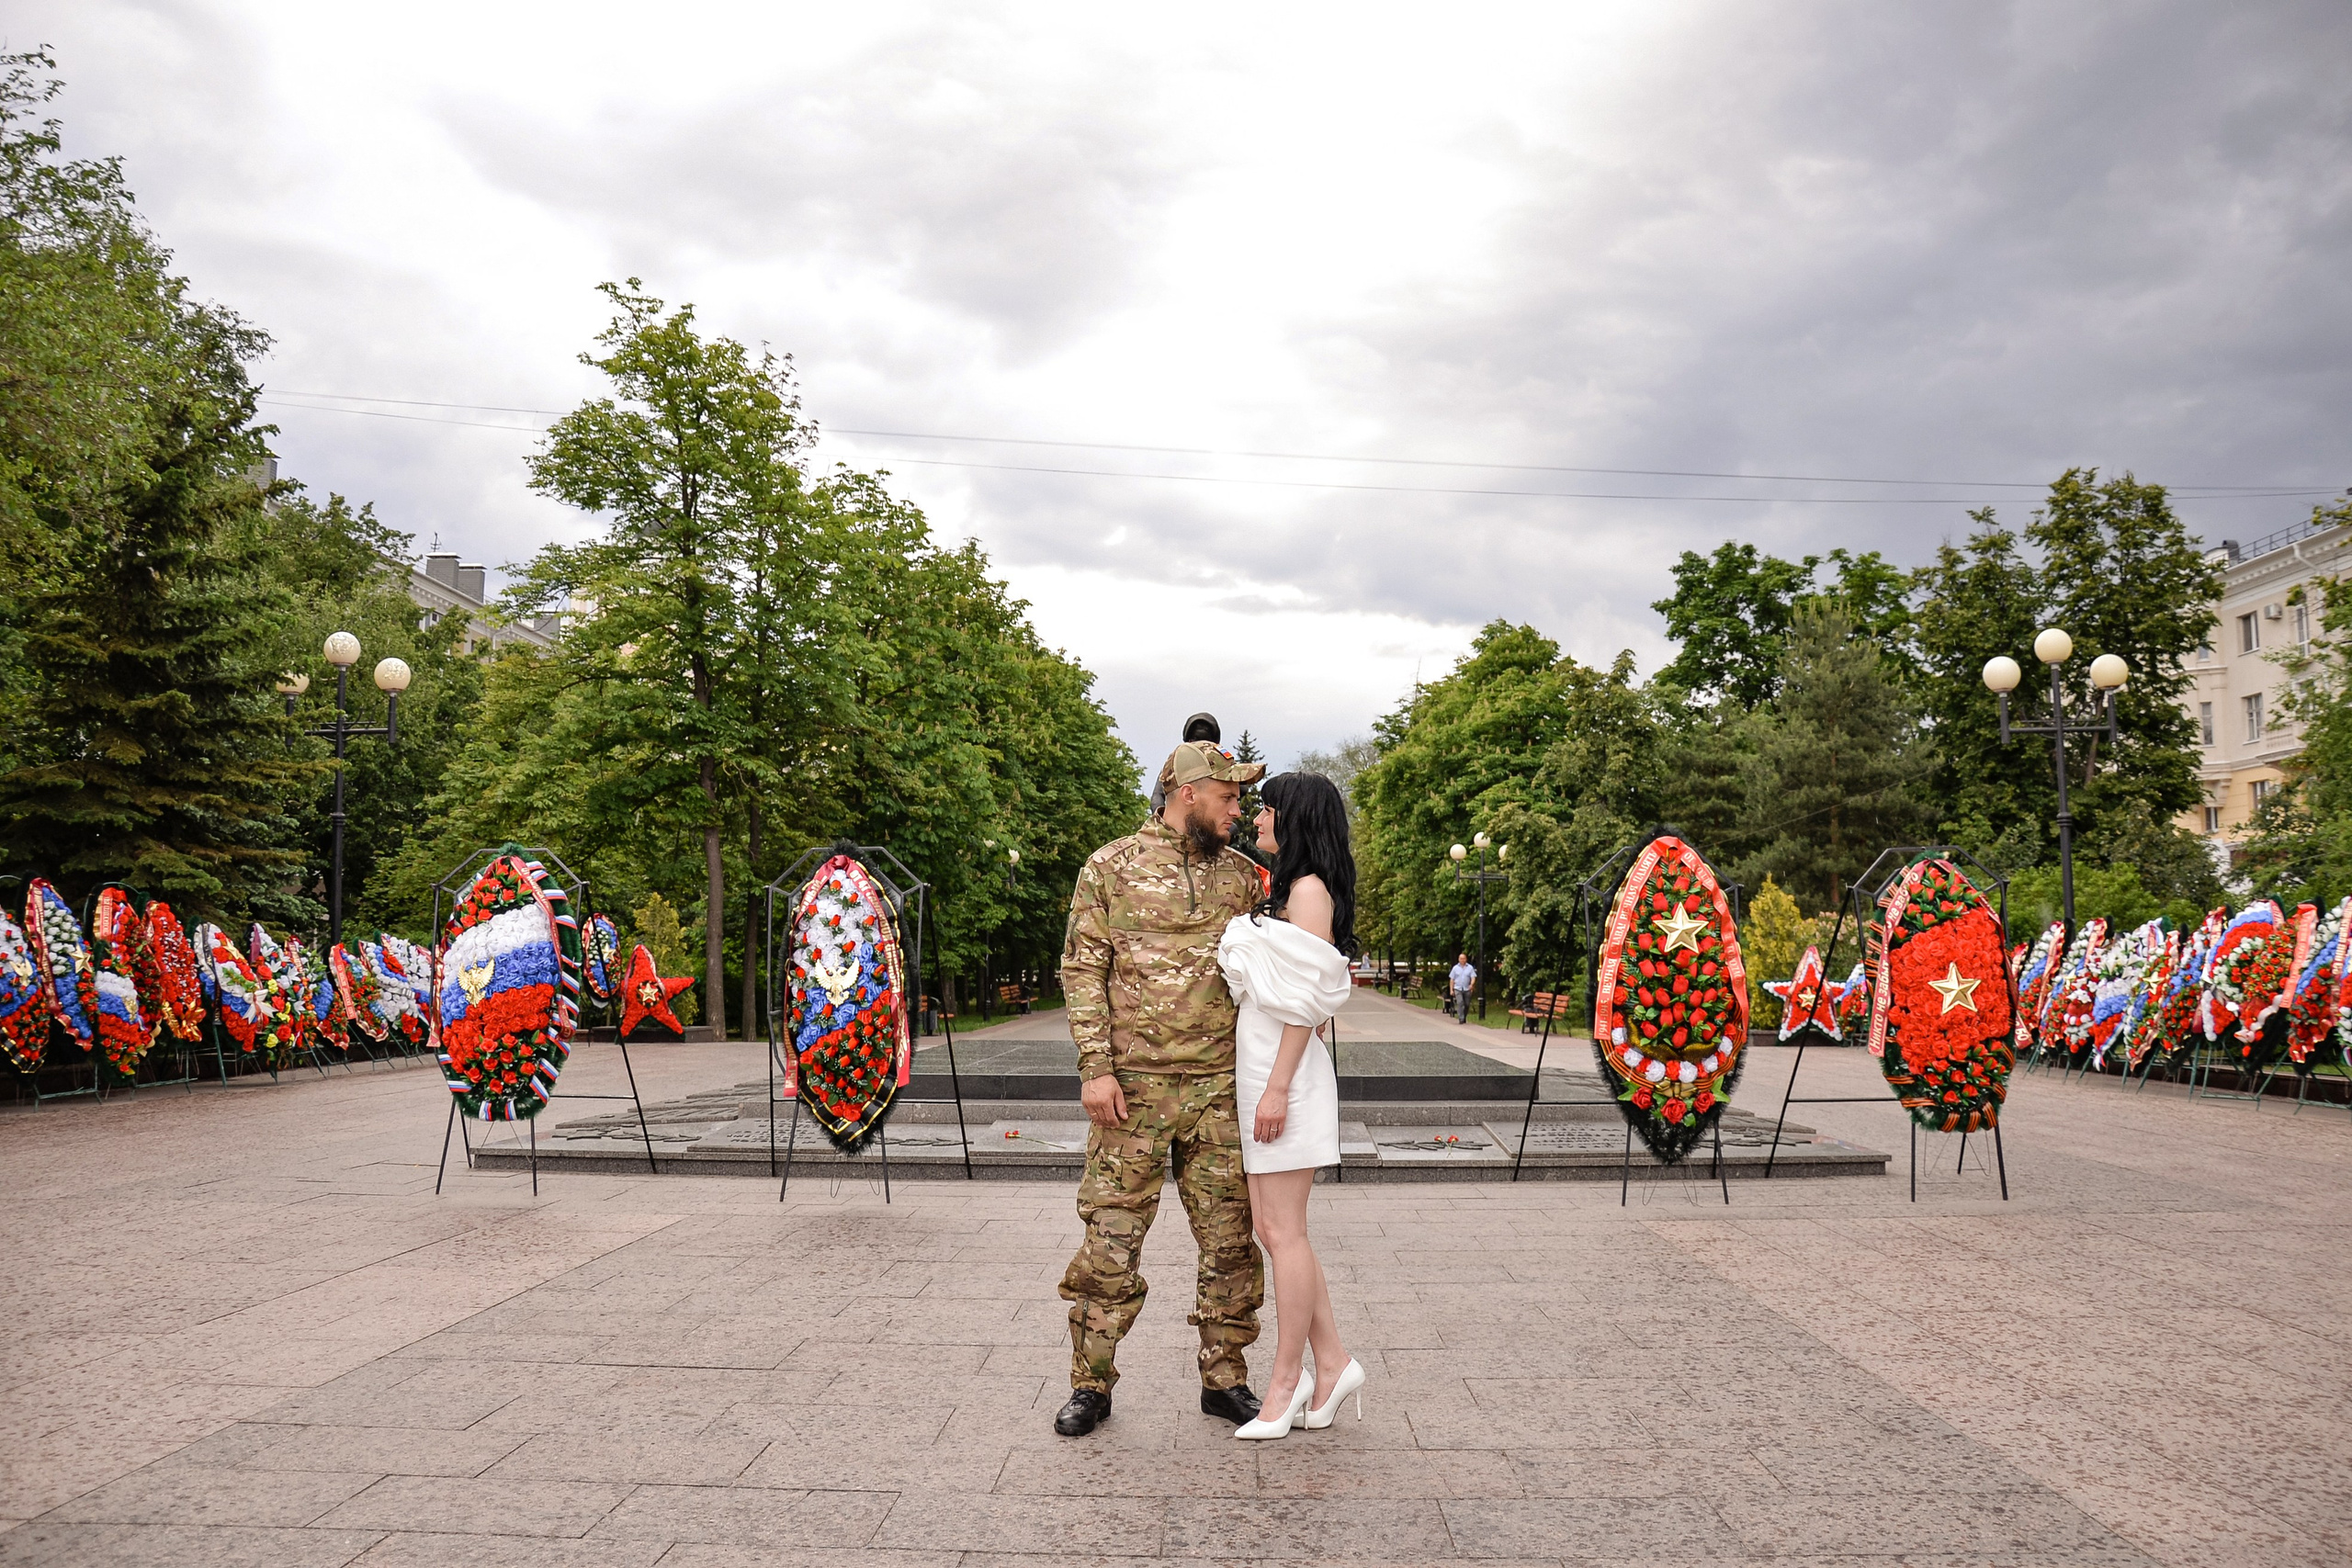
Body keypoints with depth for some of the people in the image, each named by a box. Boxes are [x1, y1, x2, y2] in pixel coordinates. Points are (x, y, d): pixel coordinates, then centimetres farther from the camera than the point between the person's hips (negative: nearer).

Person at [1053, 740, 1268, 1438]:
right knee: (1110, 1240, 2)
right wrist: (1096, 1067, -11)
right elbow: (1082, 970, -3)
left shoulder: (1242, 875, 9)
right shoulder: (1112, 866, 0)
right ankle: (1091, 1385, 17)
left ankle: (1225, 1380, 23)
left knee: (1230, 1240, 7)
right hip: (1133, 1086, -3)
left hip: (1220, 1090, 3)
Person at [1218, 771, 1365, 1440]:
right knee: (1272, 1228, 10)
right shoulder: (1283, 891, 18)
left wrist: (1278, 1086, -19)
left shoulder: (1310, 890, -10)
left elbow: (1304, 1001, -16)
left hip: (1286, 1074, -10)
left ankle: (1286, 1383, 6)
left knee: (1283, 1230, -3)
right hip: (1259, 1071, 10)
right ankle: (1332, 1362, 18)